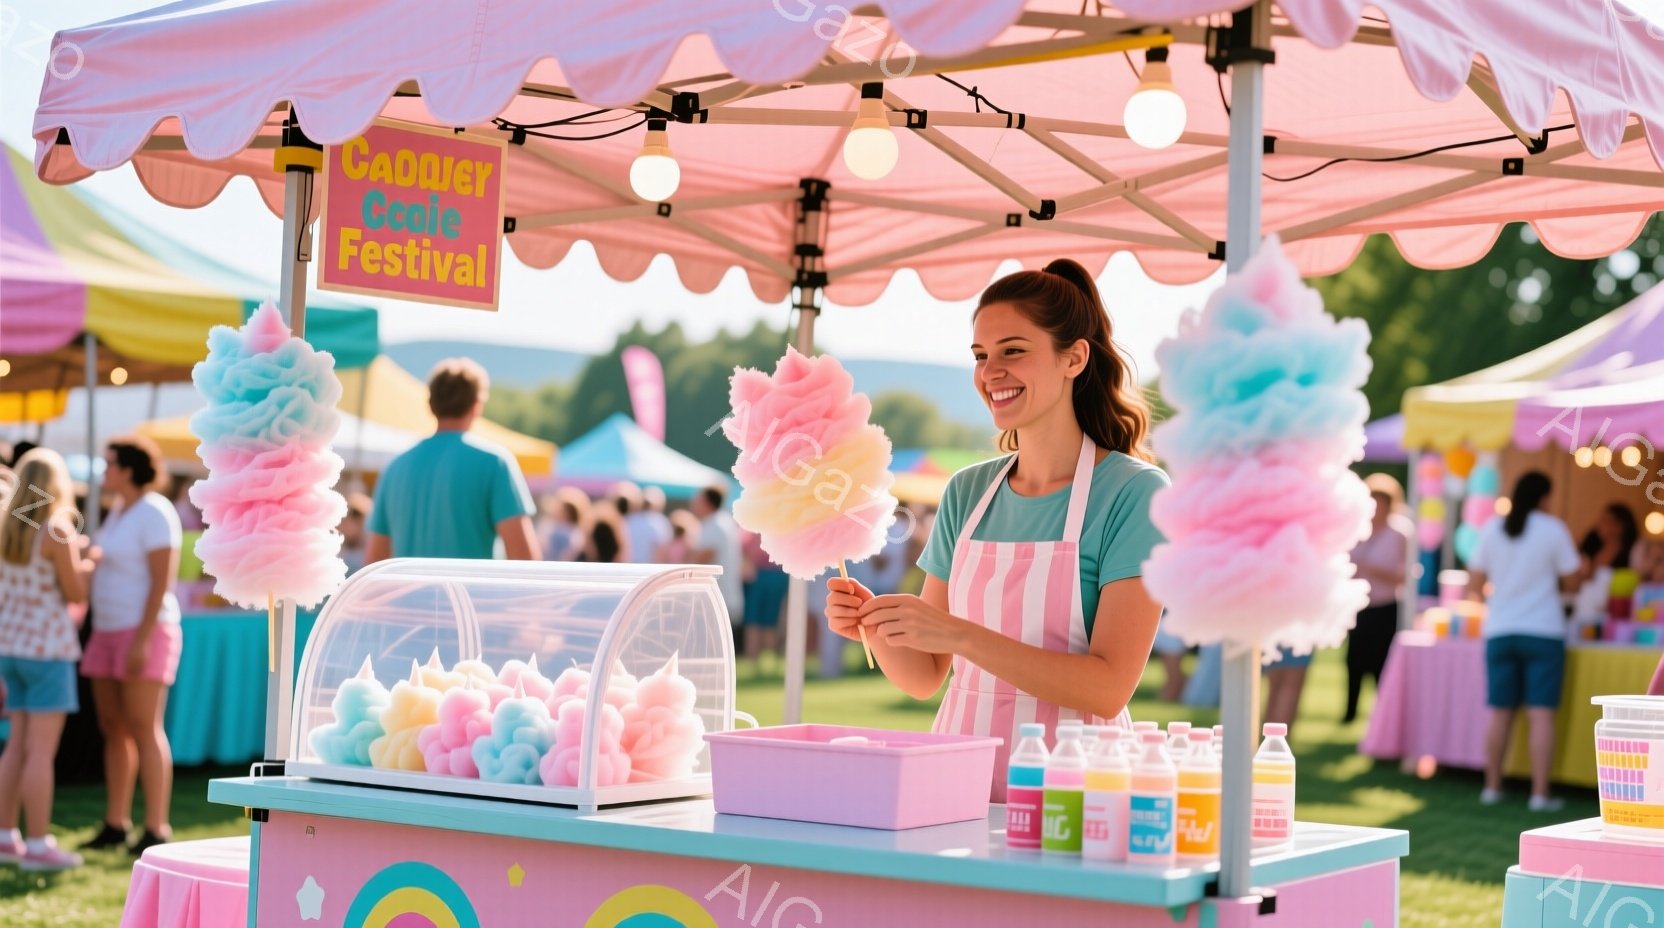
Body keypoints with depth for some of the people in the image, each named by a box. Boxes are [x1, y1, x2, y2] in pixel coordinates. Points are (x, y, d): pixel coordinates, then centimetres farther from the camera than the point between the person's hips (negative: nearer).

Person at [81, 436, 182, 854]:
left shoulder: (155, 513, -13)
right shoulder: (118, 511, 15)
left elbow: (162, 582, -18)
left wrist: (142, 640, -23)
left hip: (145, 632, -9)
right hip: (110, 632, 9)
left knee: (144, 729, -10)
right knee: (113, 729, 8)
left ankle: (156, 830, -9)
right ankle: (115, 825, 13)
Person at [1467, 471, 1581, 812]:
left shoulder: (1492, 529, 3)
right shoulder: (1553, 529, -5)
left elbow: (1474, 584, 6)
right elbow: (1572, 578, -1)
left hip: (1500, 632, 3)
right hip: (1543, 631, -3)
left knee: (1500, 714, 10)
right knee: (1541, 714, -4)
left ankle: (1492, 787, 14)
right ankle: (1540, 793, -7)